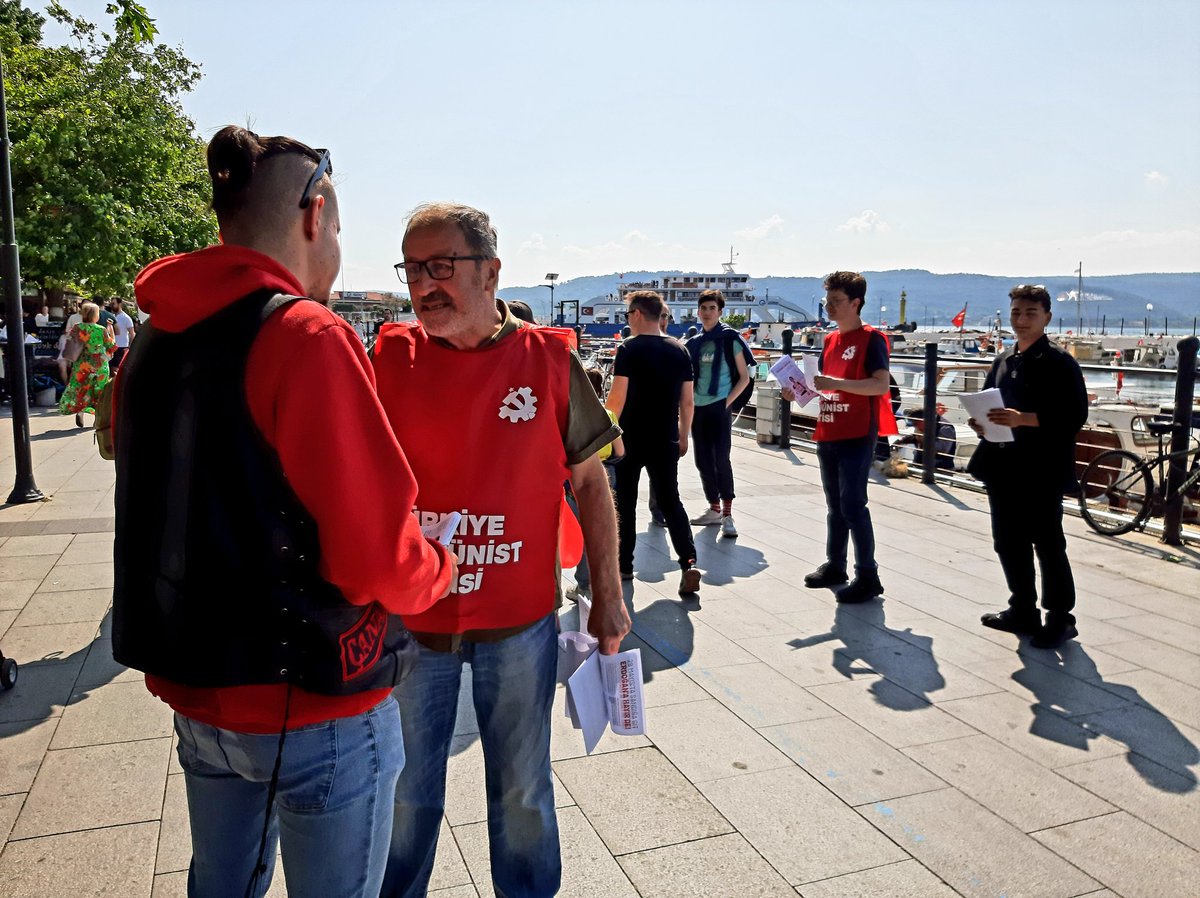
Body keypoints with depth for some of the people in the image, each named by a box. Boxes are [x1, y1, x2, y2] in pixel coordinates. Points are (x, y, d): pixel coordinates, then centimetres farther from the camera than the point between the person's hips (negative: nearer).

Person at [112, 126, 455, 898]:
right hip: (312, 709, -7)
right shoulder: (308, 337, -21)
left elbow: (180, 515, 11)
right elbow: (378, 558, -23)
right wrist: (438, 570, -3)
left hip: (193, 689, 8)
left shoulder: (150, 343, 5)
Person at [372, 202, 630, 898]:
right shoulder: (392, 356, -4)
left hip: (520, 620, 0)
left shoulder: (550, 359, -7)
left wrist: (608, 597, 0)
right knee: (406, 792, 19)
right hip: (408, 617, 1)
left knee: (523, 790, 19)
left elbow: (590, 481, 0)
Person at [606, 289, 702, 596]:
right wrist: (683, 436, 17)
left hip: (631, 439, -4)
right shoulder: (679, 350, 5)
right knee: (670, 501, 9)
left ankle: (624, 565, 19)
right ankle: (688, 562, -8)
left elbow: (617, 398, -16)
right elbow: (687, 401, 7)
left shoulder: (629, 349, -10)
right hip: (666, 441, 4)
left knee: (625, 502, 11)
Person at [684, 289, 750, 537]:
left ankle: (727, 515, -5)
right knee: (702, 461, 9)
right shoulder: (693, 343, 11)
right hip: (697, 408, 6)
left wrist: (728, 401, -11)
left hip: (719, 408, -6)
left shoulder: (730, 339, -3)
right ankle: (714, 509, 22)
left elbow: (744, 378, -2)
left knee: (721, 459, -11)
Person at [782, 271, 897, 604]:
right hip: (828, 435, 8)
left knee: (853, 506, -7)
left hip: (856, 437, -8)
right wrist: (799, 392, 1)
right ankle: (835, 566, 24)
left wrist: (834, 382, -25)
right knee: (835, 505, 14)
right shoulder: (830, 341, 15)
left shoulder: (871, 338, -8)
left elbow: (881, 385, -20)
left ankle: (868, 576, 1)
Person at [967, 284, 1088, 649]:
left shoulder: (1060, 362, -7)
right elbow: (988, 402, 25)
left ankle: (1060, 619, 13)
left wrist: (1023, 419, -24)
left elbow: (1075, 416, -15)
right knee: (1008, 543, 13)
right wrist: (982, 421, 3)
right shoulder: (1003, 362, 15)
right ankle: (1022, 610, 26)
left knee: (1048, 545, 1)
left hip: (1042, 472, -7)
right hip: (1003, 468, 7)